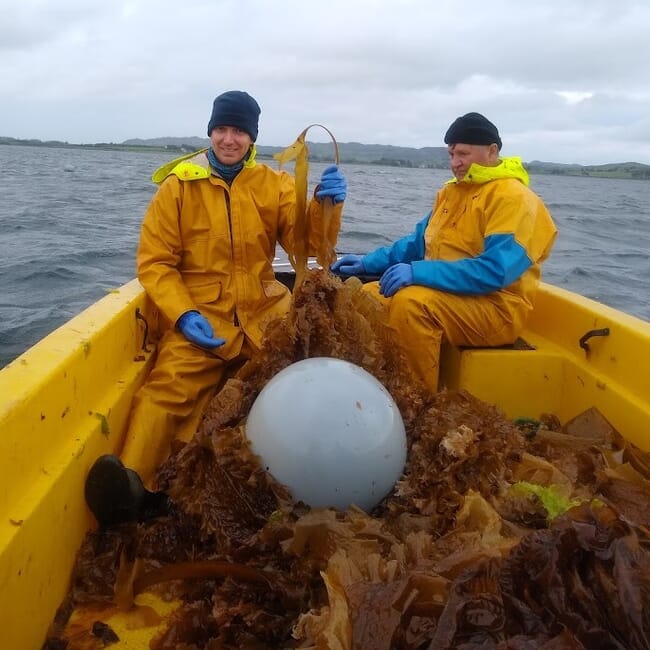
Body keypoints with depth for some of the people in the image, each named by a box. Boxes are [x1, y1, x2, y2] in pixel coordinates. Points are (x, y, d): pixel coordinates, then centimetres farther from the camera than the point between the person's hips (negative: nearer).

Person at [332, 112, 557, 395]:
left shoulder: (514, 198, -14)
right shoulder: (452, 190, 12)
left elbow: (495, 271, -26)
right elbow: (418, 243, 18)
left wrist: (419, 273, -31)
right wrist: (369, 262, 4)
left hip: (495, 308, -9)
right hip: (445, 294, 9)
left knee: (409, 302, -32)